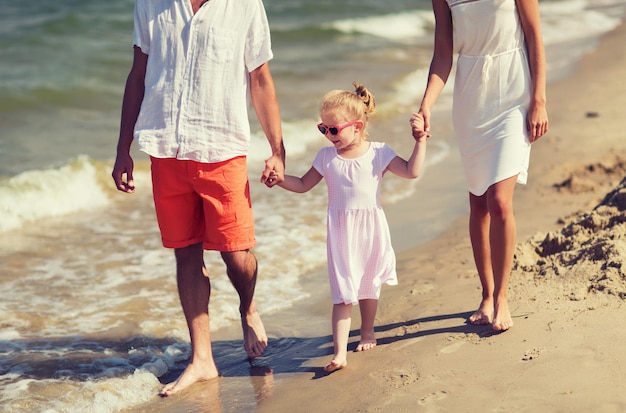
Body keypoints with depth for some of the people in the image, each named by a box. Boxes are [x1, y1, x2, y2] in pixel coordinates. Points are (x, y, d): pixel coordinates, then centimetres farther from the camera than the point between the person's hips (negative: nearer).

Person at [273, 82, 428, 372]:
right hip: (341, 231, 0)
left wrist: (420, 141, -13)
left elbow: (411, 171, -8)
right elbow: (303, 185, 9)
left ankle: (367, 332, 40)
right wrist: (278, 177, -4)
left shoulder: (378, 153, -4)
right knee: (343, 292, -6)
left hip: (371, 229, 0)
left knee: (369, 285, 16)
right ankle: (340, 353, -9)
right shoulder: (327, 156, 1)